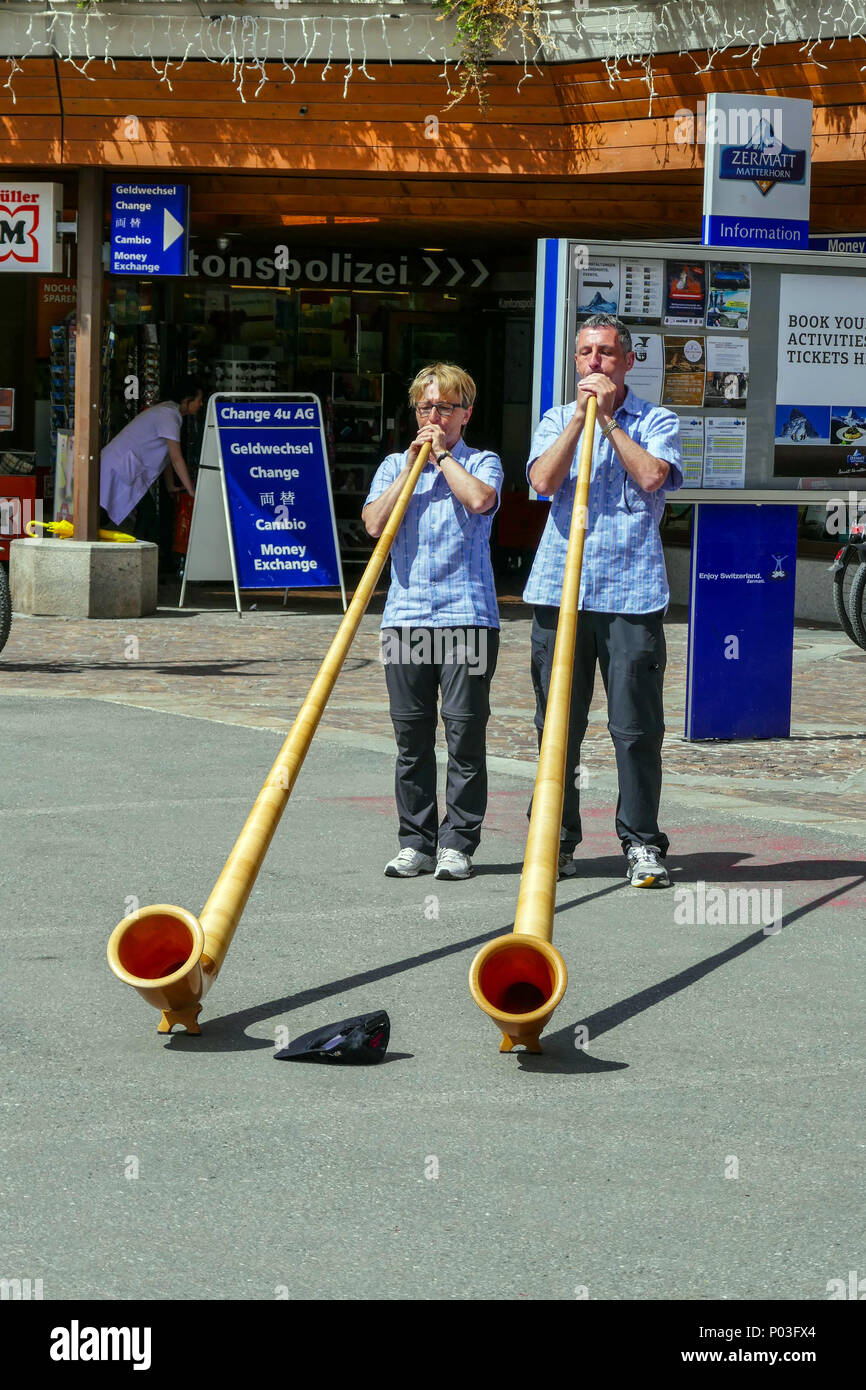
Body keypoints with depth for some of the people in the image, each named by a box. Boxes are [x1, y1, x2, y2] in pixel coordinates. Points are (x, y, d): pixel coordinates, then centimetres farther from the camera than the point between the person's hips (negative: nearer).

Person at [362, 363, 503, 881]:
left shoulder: (482, 462, 8)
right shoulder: (394, 466, 16)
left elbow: (480, 499, -15)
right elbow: (375, 524, 0)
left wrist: (441, 455, -4)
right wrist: (411, 468, -2)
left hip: (468, 613, -3)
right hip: (406, 614, 3)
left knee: (465, 730, -5)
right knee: (411, 733, 4)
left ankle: (458, 842, 1)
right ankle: (416, 842, 10)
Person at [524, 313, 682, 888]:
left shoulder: (658, 421, 8)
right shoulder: (557, 420, 15)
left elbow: (652, 476, -12)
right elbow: (544, 480, -3)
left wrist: (607, 418, -6)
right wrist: (580, 416, -6)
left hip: (632, 592, -2)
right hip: (559, 590, 2)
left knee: (637, 726, -4)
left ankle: (643, 844, 3)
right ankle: (556, 841, 14)